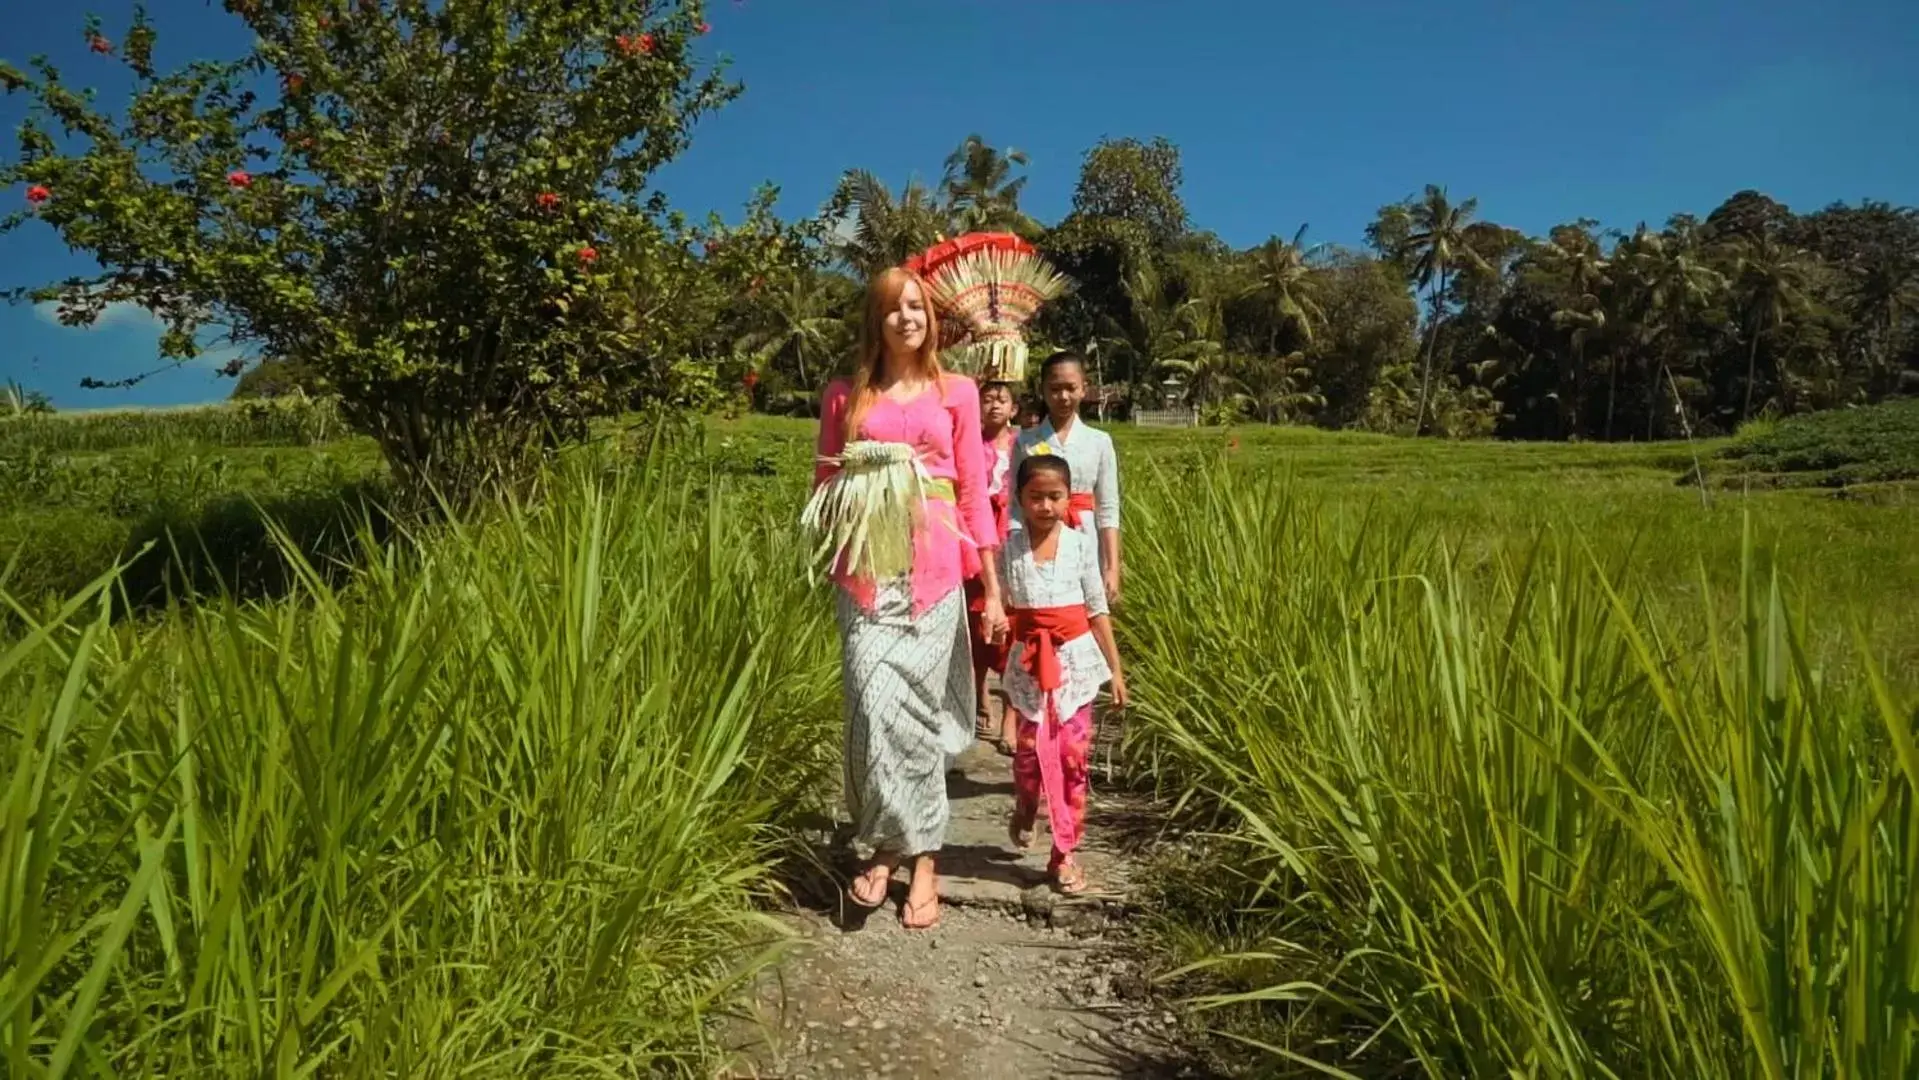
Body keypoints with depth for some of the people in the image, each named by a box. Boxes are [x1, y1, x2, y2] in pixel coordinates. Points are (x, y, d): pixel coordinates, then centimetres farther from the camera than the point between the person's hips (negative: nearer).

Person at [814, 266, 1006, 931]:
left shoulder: (957, 393, 9)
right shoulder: (844, 396, 10)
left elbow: (974, 494, 7)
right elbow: (825, 488, 14)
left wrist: (992, 588, 4)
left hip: (934, 570, 0)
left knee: (918, 708, 0)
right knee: (875, 707, -9)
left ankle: (921, 859, 13)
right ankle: (881, 846, 11)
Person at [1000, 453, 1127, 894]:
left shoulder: (1080, 545, 0)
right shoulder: (1009, 548, 0)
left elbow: (1097, 610, 3)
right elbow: (1002, 607, 4)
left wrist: (1116, 668, 3)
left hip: (1075, 658, 0)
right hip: (1030, 660, 0)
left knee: (1073, 755, 0)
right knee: (1031, 750, 2)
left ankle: (1065, 853, 12)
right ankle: (1025, 810, 37)